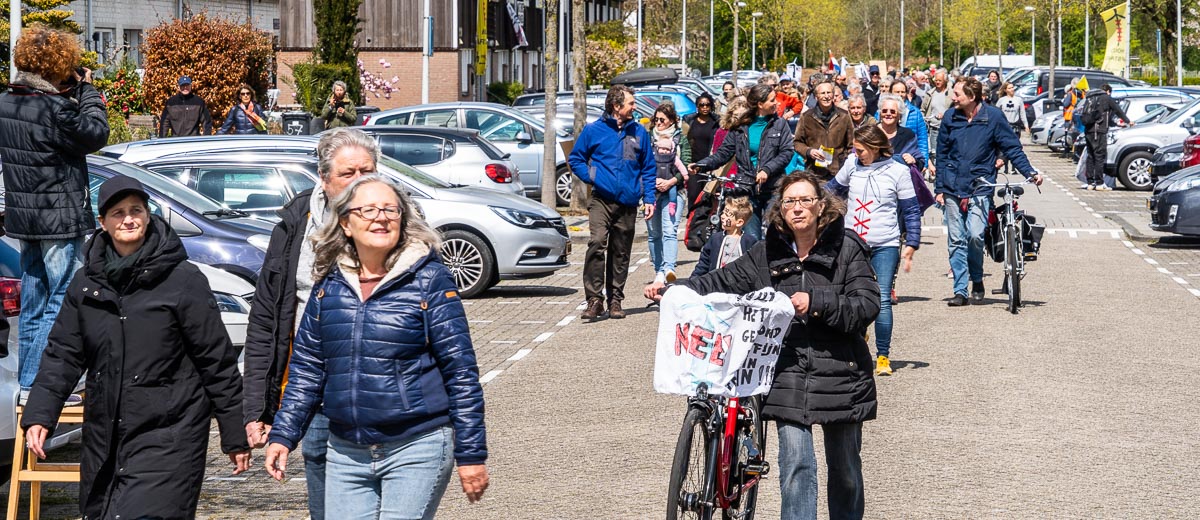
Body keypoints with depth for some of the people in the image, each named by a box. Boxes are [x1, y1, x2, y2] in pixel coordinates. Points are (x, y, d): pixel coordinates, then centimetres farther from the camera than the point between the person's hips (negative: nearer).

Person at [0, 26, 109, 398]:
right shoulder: (53, 109, -22)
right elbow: (96, 135, -10)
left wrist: (71, 95, 4)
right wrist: (87, 91, -2)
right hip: (59, 220, -8)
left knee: (33, 303, 15)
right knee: (64, 301, -1)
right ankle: (39, 384, -2)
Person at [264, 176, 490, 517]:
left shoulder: (429, 280, -5)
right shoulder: (329, 286, 8)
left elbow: (461, 371, -6)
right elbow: (306, 370, 15)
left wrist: (471, 454, -8)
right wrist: (283, 436, 7)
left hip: (417, 449, -4)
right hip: (346, 453, 5)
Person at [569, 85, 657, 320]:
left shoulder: (639, 132, 10)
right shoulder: (594, 130, 2)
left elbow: (648, 168, 14)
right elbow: (575, 158, 11)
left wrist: (649, 198, 6)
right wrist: (591, 177, -4)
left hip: (628, 203, 3)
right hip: (602, 199, -3)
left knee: (621, 253, 8)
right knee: (597, 243, -20)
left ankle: (615, 300, 17)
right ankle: (594, 299, -19)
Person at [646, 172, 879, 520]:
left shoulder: (847, 248, -5)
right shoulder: (768, 254, 5)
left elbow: (868, 304, -11)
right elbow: (722, 282, 6)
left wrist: (816, 303, -23)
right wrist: (670, 292, -5)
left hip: (839, 373, -1)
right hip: (788, 374, 1)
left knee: (845, 468, 13)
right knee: (795, 463, -12)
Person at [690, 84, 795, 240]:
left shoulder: (780, 124, 5)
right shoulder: (740, 126, 7)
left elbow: (786, 153, -4)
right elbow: (724, 152, 5)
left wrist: (767, 170, -19)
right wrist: (702, 165, -11)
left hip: (773, 189, -1)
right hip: (747, 190, 1)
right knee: (751, 238, -1)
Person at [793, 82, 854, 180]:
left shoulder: (844, 116, 8)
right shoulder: (807, 117, 6)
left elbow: (851, 145, 14)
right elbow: (798, 142, 11)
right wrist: (808, 151, -8)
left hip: (838, 172, 0)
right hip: (814, 171, 0)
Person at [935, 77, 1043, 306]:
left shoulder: (993, 117, -3)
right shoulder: (950, 117, 6)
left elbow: (1012, 148, 0)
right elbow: (942, 155, 12)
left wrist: (1030, 173, -12)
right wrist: (939, 188, 10)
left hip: (980, 189, -3)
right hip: (952, 190, 3)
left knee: (975, 236, -16)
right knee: (956, 241, 3)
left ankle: (977, 280, 8)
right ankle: (960, 290, 10)